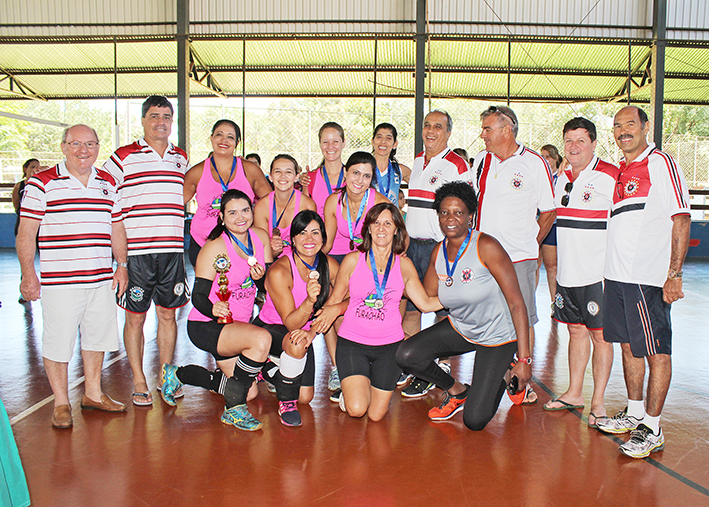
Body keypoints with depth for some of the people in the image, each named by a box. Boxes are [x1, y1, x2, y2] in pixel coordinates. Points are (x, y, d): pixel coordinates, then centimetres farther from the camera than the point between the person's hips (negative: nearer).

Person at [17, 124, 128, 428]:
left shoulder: (108, 184, 13)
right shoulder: (42, 183, -3)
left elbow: (117, 229, 19)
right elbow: (26, 234, -4)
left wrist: (122, 266, 13)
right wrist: (28, 275, -9)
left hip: (101, 279, 5)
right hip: (59, 282, -5)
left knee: (97, 336, 14)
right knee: (58, 342, 2)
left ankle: (93, 393, 31)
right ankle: (61, 404, 18)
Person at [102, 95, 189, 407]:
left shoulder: (181, 157, 13)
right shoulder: (124, 157, 0)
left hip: (172, 250, 4)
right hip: (135, 250, -3)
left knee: (168, 314, 10)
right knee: (135, 317, 5)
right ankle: (139, 381, 18)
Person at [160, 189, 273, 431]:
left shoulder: (261, 237, -1)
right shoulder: (215, 248, -18)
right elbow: (198, 295, -18)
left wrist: (261, 277, -17)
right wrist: (213, 310, -40)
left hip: (238, 325, 7)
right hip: (205, 327, -7)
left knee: (246, 390, 9)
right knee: (261, 339, -33)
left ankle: (179, 375, 29)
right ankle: (234, 409, -12)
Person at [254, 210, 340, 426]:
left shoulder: (331, 266, -13)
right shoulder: (279, 271, -28)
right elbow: (291, 323, -29)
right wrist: (309, 301, -47)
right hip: (268, 330, -5)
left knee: (305, 397, 2)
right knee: (297, 342, -38)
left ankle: (270, 368, 31)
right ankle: (286, 402, -12)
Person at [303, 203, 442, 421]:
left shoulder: (404, 265, 1)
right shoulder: (353, 260, -3)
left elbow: (426, 303, 5)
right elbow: (334, 301, 4)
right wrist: (311, 332, -3)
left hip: (389, 344, 2)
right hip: (352, 342, -1)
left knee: (376, 415, 4)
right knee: (356, 409, -15)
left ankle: (369, 381, 36)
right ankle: (351, 385, 20)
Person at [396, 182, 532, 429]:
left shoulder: (486, 247, -23)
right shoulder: (438, 251, -5)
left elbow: (517, 303, -21)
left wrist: (524, 359, -22)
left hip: (497, 336, -5)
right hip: (460, 329, 5)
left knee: (474, 421, -8)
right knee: (406, 355, -17)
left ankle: (502, 379, 25)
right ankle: (456, 391, 12)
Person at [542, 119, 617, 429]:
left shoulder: (610, 176, -8)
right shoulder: (561, 178, 12)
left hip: (598, 274, -6)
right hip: (567, 273, 6)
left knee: (600, 334, 2)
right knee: (576, 330, 15)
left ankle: (598, 401, 12)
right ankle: (574, 393, 26)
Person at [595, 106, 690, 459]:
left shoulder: (660, 163, -7)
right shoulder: (620, 171, 16)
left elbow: (681, 220, -11)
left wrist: (674, 274, -16)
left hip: (648, 277, -8)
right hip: (617, 274, 8)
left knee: (656, 351, 0)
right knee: (628, 345, 15)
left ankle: (652, 429, 8)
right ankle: (635, 413, 29)